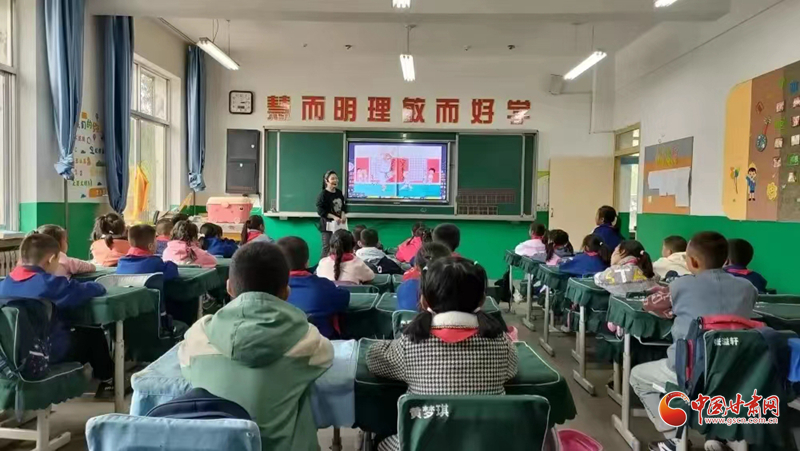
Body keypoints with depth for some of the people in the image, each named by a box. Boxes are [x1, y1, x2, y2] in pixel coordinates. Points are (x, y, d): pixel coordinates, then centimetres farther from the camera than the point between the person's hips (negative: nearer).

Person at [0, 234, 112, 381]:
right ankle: (106, 377, 41)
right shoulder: (49, 284, -21)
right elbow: (95, 289, -18)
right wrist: (98, 287, 6)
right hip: (53, 352, -7)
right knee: (94, 334, 19)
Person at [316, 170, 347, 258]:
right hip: (327, 224, -6)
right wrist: (334, 217, -22)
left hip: (339, 224, 6)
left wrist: (343, 215, -5)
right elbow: (320, 211, -16)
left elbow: (343, 206, 16)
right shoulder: (323, 194, -13)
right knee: (327, 247, -4)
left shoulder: (339, 192, 7)